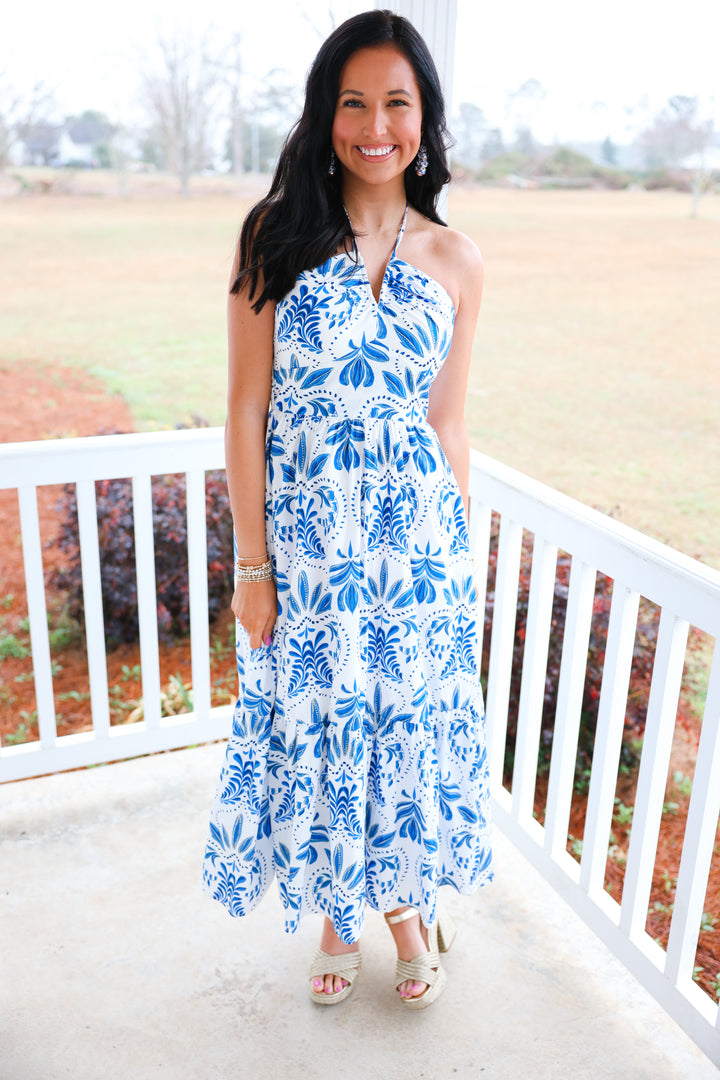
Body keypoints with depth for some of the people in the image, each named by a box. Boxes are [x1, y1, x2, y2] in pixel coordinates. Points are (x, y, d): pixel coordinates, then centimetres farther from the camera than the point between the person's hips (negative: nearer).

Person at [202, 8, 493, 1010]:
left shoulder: (455, 259, 1)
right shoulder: (276, 240, -4)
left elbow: (448, 422, 6)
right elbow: (248, 411, -5)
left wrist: (457, 553, 7)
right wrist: (252, 564, -6)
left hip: (418, 539, 1)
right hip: (306, 539, -1)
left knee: (410, 726, 14)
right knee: (316, 730, 14)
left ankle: (407, 901, 43)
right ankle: (336, 916, 42)